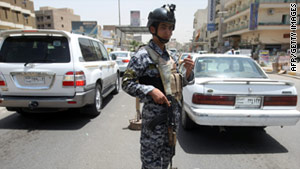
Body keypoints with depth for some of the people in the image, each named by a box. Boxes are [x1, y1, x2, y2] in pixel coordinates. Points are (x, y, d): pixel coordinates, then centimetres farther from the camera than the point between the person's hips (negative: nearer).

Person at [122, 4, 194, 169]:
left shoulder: (169, 55, 11)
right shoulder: (143, 55, -12)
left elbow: (178, 84, 16)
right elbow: (126, 83, -16)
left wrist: (188, 71, -3)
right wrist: (151, 90, -27)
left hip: (173, 113, 7)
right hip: (154, 116, -7)